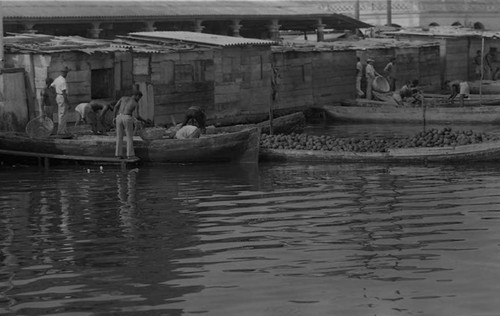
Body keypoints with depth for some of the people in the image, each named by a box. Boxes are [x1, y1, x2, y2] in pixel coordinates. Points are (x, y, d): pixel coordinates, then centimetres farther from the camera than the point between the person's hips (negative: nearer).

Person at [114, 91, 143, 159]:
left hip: (119, 118, 4)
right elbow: (137, 116, -4)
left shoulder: (123, 98, 18)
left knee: (119, 137, 10)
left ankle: (118, 154, 8)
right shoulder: (136, 104, 7)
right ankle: (130, 154, 3)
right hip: (127, 119, -4)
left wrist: (115, 117, 17)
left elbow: (116, 106, 10)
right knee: (129, 137, 6)